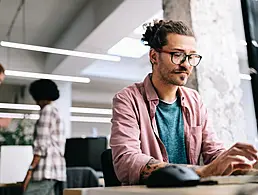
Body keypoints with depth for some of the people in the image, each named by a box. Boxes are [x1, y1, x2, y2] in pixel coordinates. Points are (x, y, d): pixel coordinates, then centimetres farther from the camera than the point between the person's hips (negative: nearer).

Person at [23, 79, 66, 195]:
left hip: (46, 168, -10)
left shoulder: (47, 110, -7)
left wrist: (30, 170, -15)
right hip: (54, 168, 10)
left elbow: (42, 145, -15)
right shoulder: (55, 112, 22)